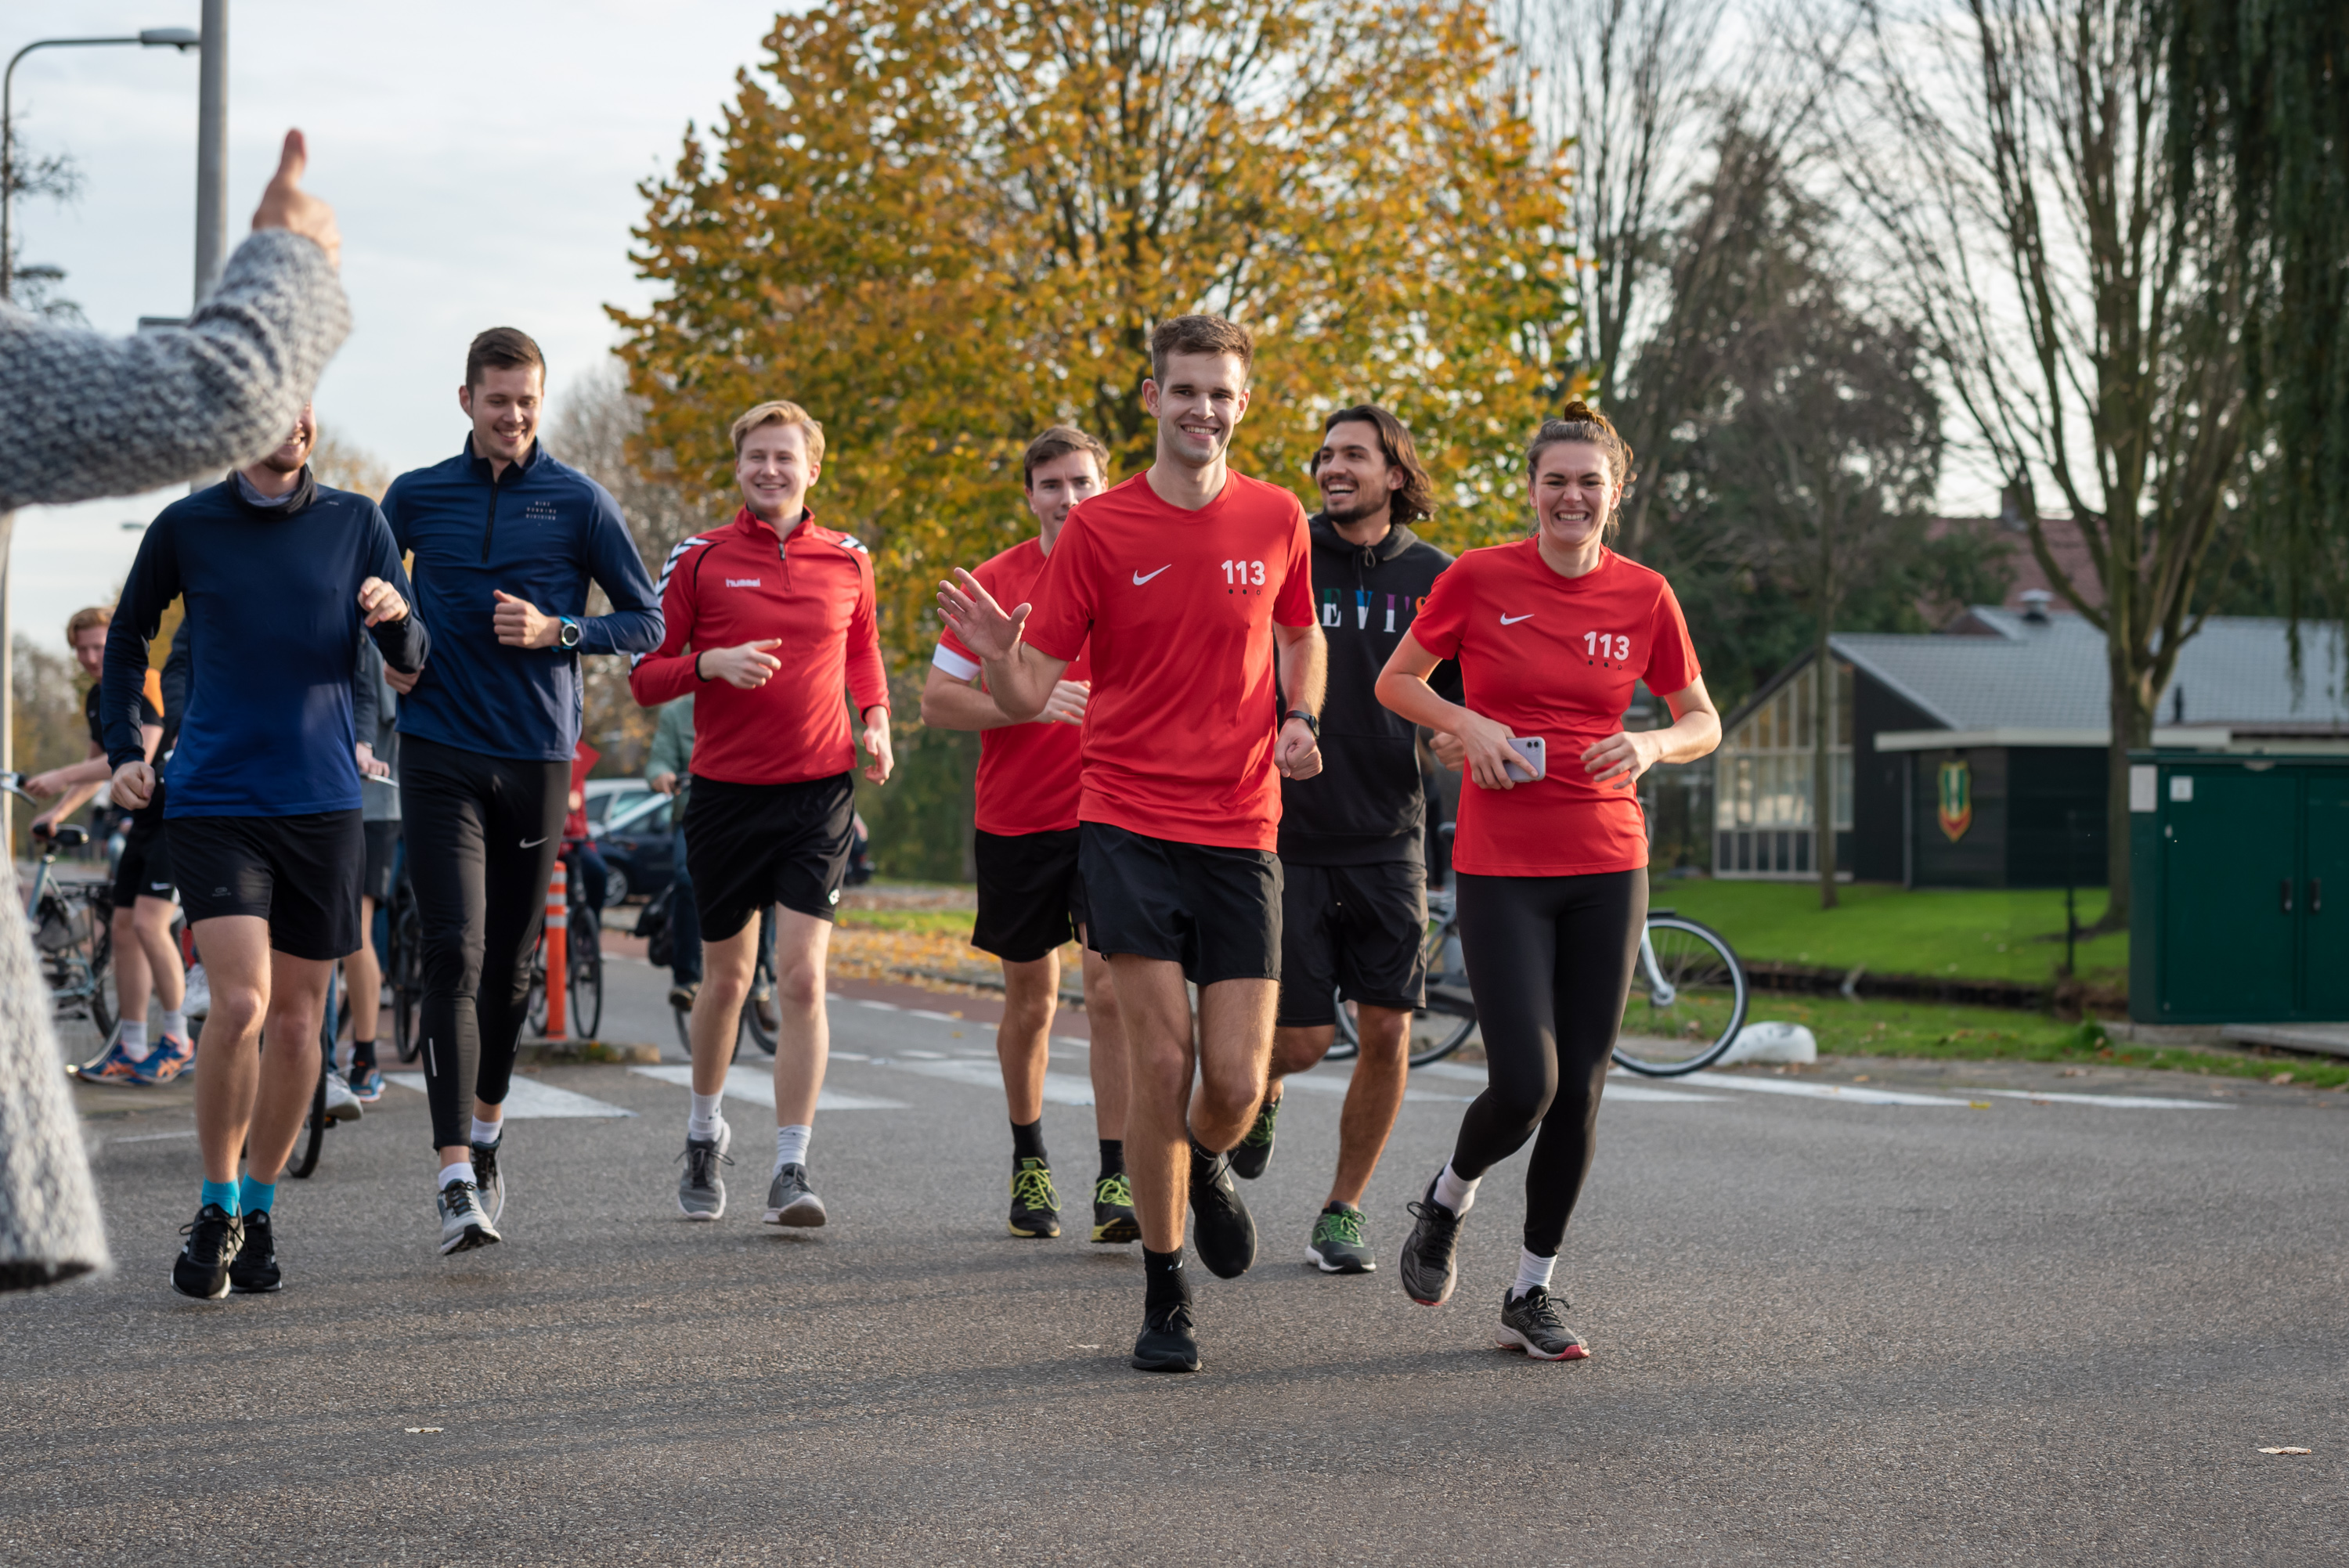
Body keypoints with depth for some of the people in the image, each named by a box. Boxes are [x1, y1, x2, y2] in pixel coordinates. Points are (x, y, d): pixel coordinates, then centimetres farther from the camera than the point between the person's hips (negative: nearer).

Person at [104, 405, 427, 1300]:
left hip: (322, 802, 2)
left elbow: (411, 660, 6)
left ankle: (260, 1208, 24)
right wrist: (123, 751, 8)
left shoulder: (356, 523, 5)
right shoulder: (185, 527, 2)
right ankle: (217, 1208, 2)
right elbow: (128, 639, 17)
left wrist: (396, 617, -16)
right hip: (212, 803, -2)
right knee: (240, 1003, -16)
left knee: (297, 1021, 6)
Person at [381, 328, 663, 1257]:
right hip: (440, 753, -1)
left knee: (511, 964, 10)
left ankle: (486, 1128, 34)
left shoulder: (579, 502, 2)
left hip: (538, 757, 1)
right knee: (452, 955, -13)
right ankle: (455, 1177, -16)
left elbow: (646, 622, 4)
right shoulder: (415, 497, 7)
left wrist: (557, 633, -11)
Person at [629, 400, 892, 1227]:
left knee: (802, 977, -10)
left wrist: (876, 719, 5)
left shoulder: (848, 561, 5)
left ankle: (791, 1169, -7)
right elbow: (644, 675, 0)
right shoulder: (699, 560, 0)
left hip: (819, 791, 0)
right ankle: (705, 1130, 36)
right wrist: (710, 663, -18)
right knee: (726, 976, 12)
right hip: (726, 791, 0)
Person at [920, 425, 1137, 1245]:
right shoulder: (996, 582, -1)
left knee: (1111, 988, -13)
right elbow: (937, 699, -2)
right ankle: (1028, 1157, 32)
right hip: (1016, 819, 1)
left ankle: (1116, 1178, -10)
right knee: (1029, 999, 12)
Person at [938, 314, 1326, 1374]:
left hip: (1242, 830, 2)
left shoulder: (1277, 520, 5)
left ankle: (1208, 1169, 34)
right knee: (1161, 1060, -7)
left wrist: (1301, 718, 4)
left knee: (1237, 1083, -4)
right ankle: (1164, 1294, 9)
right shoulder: (1099, 530, -2)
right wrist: (997, 653, -23)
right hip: (1129, 823, -2)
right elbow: (1029, 697, -1)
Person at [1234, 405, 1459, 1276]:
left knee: (1387, 1032, -2)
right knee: (1302, 1041, -4)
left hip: (1388, 837, 2)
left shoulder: (1433, 577, 5)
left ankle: (1342, 1211, 14)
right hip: (1289, 835, -2)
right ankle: (1261, 1087, 33)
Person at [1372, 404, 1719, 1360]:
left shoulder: (1644, 596, 2)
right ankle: (1447, 1202, 21)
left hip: (1608, 867, 3)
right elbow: (1395, 682, 7)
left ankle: (1532, 1291, 18)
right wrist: (1467, 723, -11)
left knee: (1580, 1090, 3)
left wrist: (1654, 746, -10)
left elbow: (1703, 724, 12)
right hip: (1501, 867, -3)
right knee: (1526, 1085, -12)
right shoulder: (1479, 579, -4)